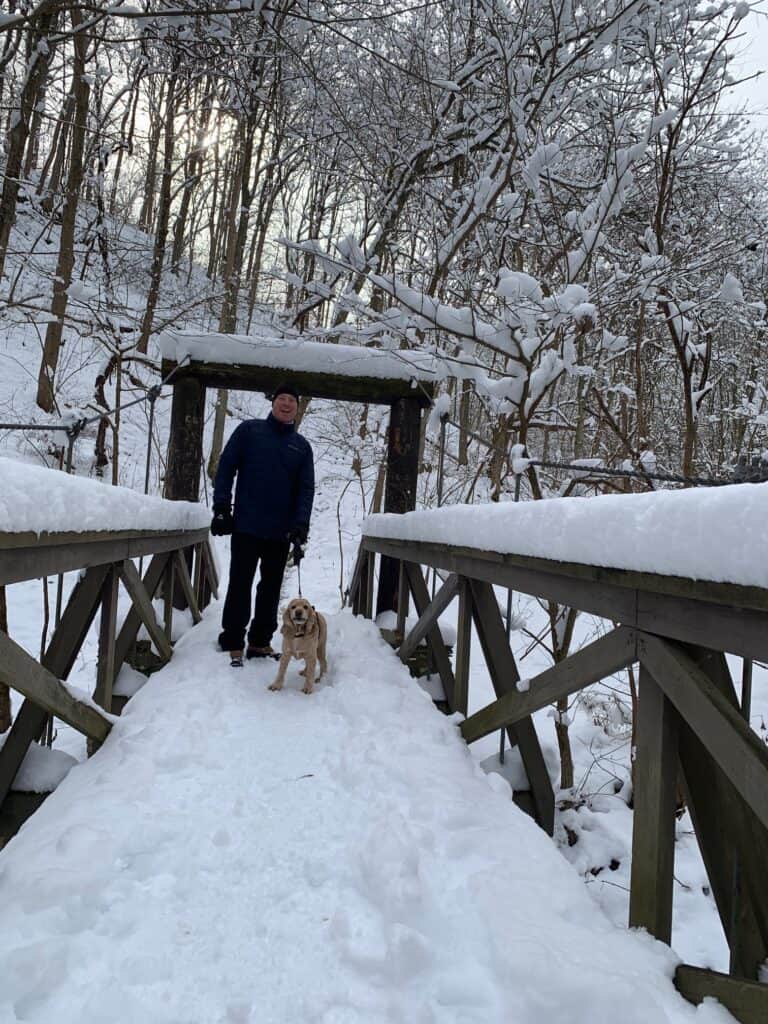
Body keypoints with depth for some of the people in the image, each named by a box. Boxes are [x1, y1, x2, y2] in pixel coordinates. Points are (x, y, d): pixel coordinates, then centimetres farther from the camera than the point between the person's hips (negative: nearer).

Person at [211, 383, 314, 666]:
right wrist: (221, 507, -9)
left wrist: (301, 524, -8)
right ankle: (232, 643, 9)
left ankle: (260, 641, 22)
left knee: (271, 588, 10)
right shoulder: (249, 430, 3)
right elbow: (225, 467, 0)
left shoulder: (302, 446, 10)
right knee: (240, 585, 1)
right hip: (246, 526, -3)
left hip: (282, 532, 3)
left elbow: (306, 488, 5)